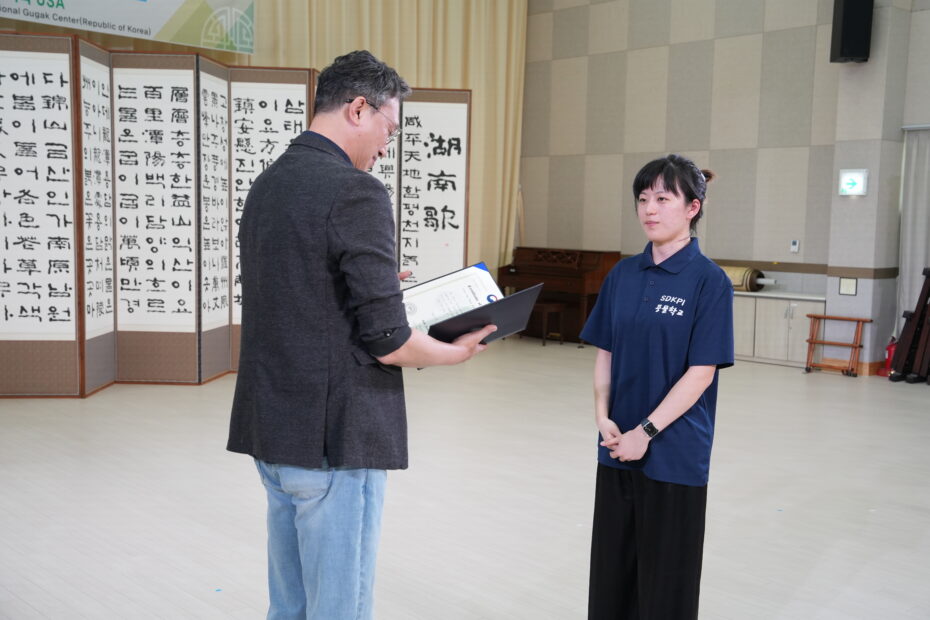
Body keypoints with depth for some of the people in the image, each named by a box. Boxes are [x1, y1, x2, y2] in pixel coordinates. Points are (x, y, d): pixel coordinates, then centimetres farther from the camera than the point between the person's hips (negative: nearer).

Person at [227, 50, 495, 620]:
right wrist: (457, 352, -1)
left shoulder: (266, 185, 10)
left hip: (270, 428, 9)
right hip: (333, 439, -8)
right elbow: (386, 342, -19)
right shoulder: (357, 192, -17)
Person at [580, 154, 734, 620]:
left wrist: (646, 432, -16)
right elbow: (605, 353, 9)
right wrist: (603, 416, -6)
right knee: (612, 567, 15)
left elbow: (701, 372, -13)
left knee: (665, 578, 9)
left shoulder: (709, 280, -10)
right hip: (617, 448, 5)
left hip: (674, 454, -5)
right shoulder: (622, 275, 5)